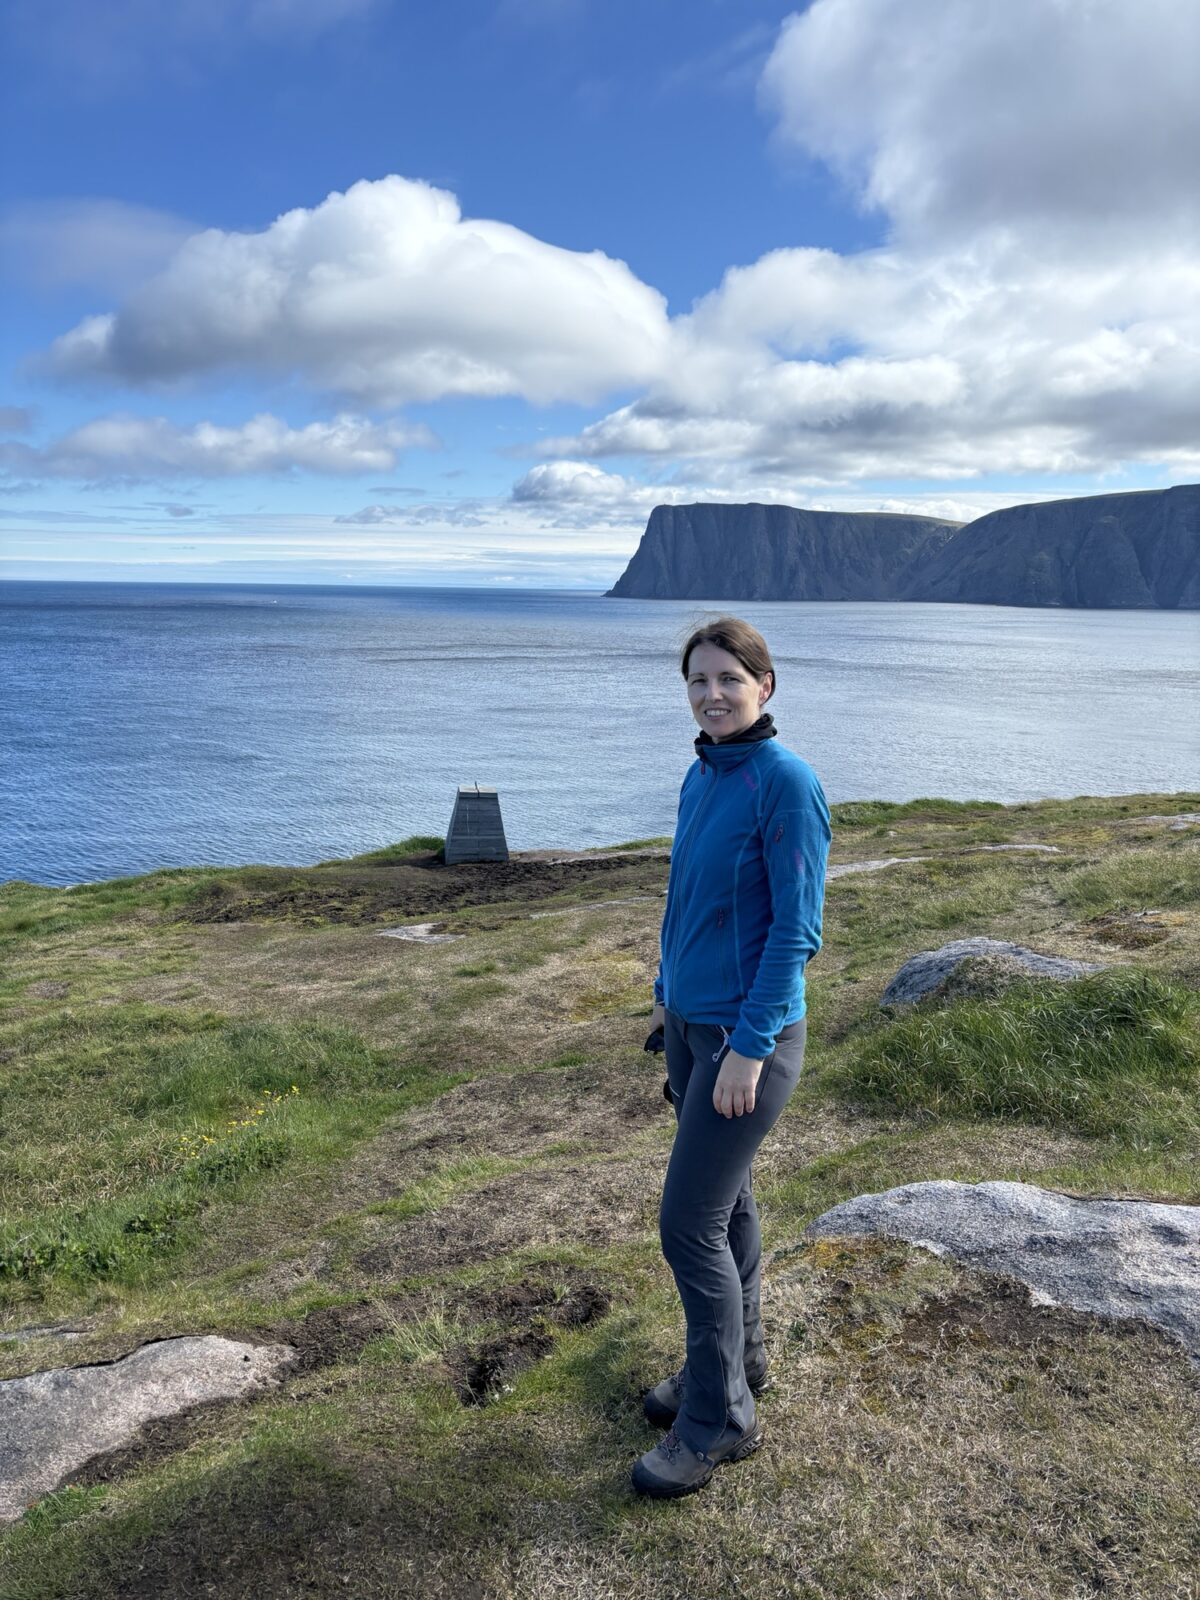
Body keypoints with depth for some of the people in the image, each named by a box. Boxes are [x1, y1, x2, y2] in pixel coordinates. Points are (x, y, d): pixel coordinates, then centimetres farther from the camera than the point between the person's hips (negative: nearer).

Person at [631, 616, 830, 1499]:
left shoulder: (788, 782, -19)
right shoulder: (701, 777, 5)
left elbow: (798, 927, -20)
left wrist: (749, 1046, -20)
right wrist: (668, 993, 20)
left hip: (750, 1034, -8)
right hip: (692, 1021, 8)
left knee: (690, 1224, -2)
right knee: (725, 1199, 20)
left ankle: (720, 1416, 17)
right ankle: (738, 1357, 39)